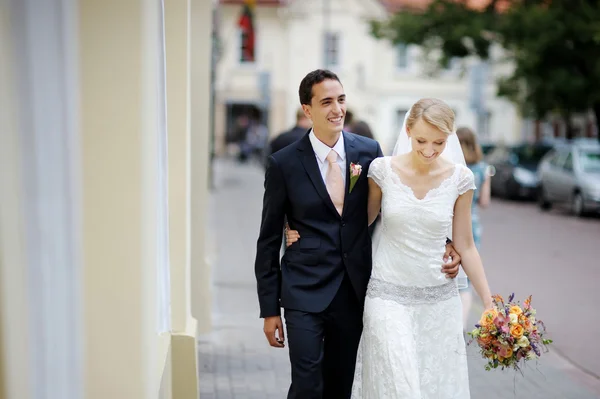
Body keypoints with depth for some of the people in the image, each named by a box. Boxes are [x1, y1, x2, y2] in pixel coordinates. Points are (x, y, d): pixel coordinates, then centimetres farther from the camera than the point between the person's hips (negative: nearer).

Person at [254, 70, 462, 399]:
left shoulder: (368, 151, 1)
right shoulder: (284, 164, -6)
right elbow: (269, 241, -1)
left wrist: (439, 244, -4)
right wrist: (270, 309, -2)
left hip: (354, 292, 3)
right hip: (305, 294, -3)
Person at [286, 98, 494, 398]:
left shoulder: (459, 178, -3)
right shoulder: (383, 169, -6)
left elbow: (464, 245, 4)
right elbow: (363, 220, 10)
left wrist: (490, 306, 2)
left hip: (439, 298, 2)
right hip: (388, 295, -1)